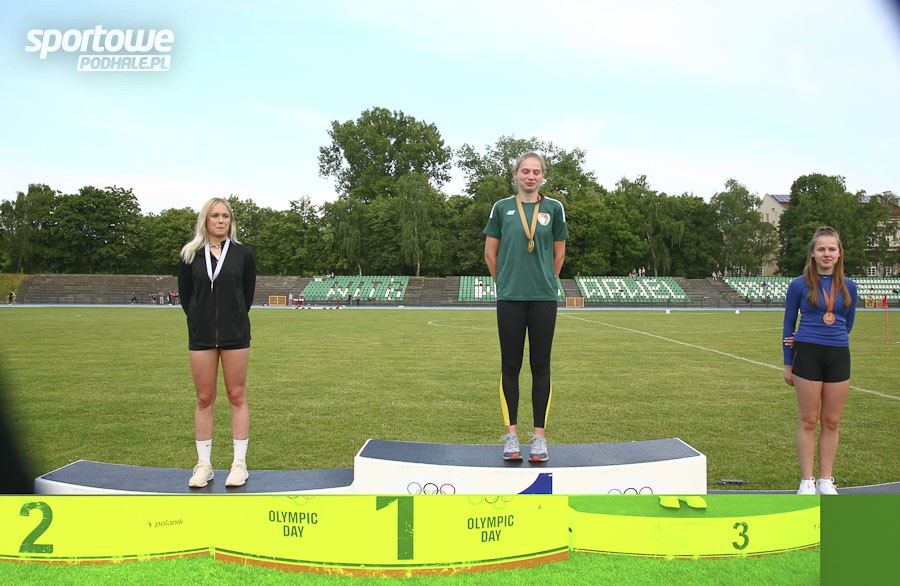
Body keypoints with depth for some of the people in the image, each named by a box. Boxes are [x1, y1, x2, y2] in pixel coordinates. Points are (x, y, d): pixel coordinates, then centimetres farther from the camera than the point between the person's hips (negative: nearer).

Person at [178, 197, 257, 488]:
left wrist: (234, 321, 9)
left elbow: (248, 293, 8)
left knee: (237, 397, 3)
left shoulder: (243, 254, 2)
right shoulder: (190, 255, 4)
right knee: (204, 399, 6)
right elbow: (185, 295, 9)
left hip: (235, 335, -1)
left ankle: (240, 464, 11)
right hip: (201, 336, 1)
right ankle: (203, 465, 16)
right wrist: (201, 322, 9)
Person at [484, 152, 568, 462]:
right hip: (510, 297, 0)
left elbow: (559, 253, 13)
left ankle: (539, 436, 10)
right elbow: (490, 253, 10)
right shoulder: (501, 208, 5)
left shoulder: (553, 208, 6)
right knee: (510, 365, 3)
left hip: (543, 297, 0)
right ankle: (511, 434, 11)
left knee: (540, 366, 3)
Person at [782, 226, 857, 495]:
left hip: (839, 356, 3)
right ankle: (807, 481, 11)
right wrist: (788, 363, 2)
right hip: (808, 356, -3)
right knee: (808, 421, 2)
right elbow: (789, 325, 3)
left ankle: (826, 480, 19)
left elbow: (847, 324, 14)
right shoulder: (799, 285, -2)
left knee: (831, 421, 8)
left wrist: (829, 337, 0)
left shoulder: (848, 287, 5)